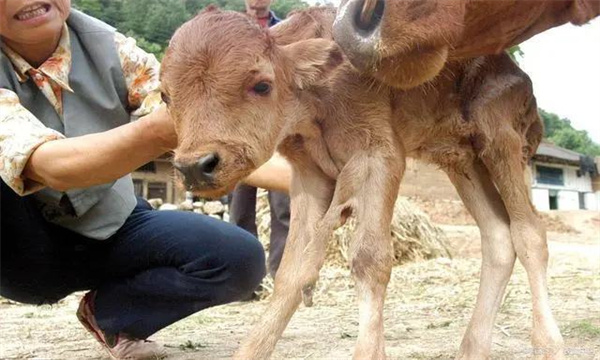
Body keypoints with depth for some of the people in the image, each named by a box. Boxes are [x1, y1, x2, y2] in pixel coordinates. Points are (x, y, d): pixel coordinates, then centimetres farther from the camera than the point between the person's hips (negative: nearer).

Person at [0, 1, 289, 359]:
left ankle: (108, 312, 3)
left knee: (239, 258, -19)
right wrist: (156, 133, -56)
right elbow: (52, 166, -38)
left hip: (108, 231, 3)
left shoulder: (111, 48, -12)